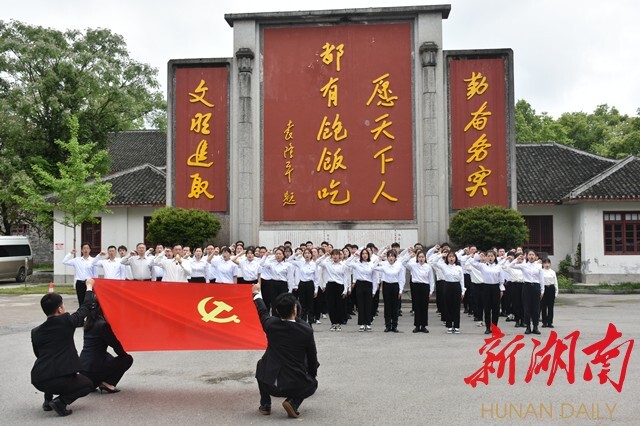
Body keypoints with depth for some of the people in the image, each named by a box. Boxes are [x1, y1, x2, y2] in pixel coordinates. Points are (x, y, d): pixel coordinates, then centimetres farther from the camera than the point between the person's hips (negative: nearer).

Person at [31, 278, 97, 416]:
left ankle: (48, 400, 27)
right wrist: (89, 286, 25)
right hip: (60, 380, -6)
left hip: (38, 380, 6)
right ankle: (61, 401, -3)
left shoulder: (36, 332, 9)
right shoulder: (66, 322, -6)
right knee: (88, 384, 22)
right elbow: (85, 308, 9)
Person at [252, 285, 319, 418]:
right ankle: (293, 402, 4)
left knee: (261, 363, 33)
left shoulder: (270, 324, -7)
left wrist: (257, 294, 37)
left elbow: (262, 312, 18)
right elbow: (312, 359, 3)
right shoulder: (307, 330, -11)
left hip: (270, 384, 2)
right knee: (313, 384, 32)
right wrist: (312, 375, 24)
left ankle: (265, 404, 26)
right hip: (296, 386, -1)